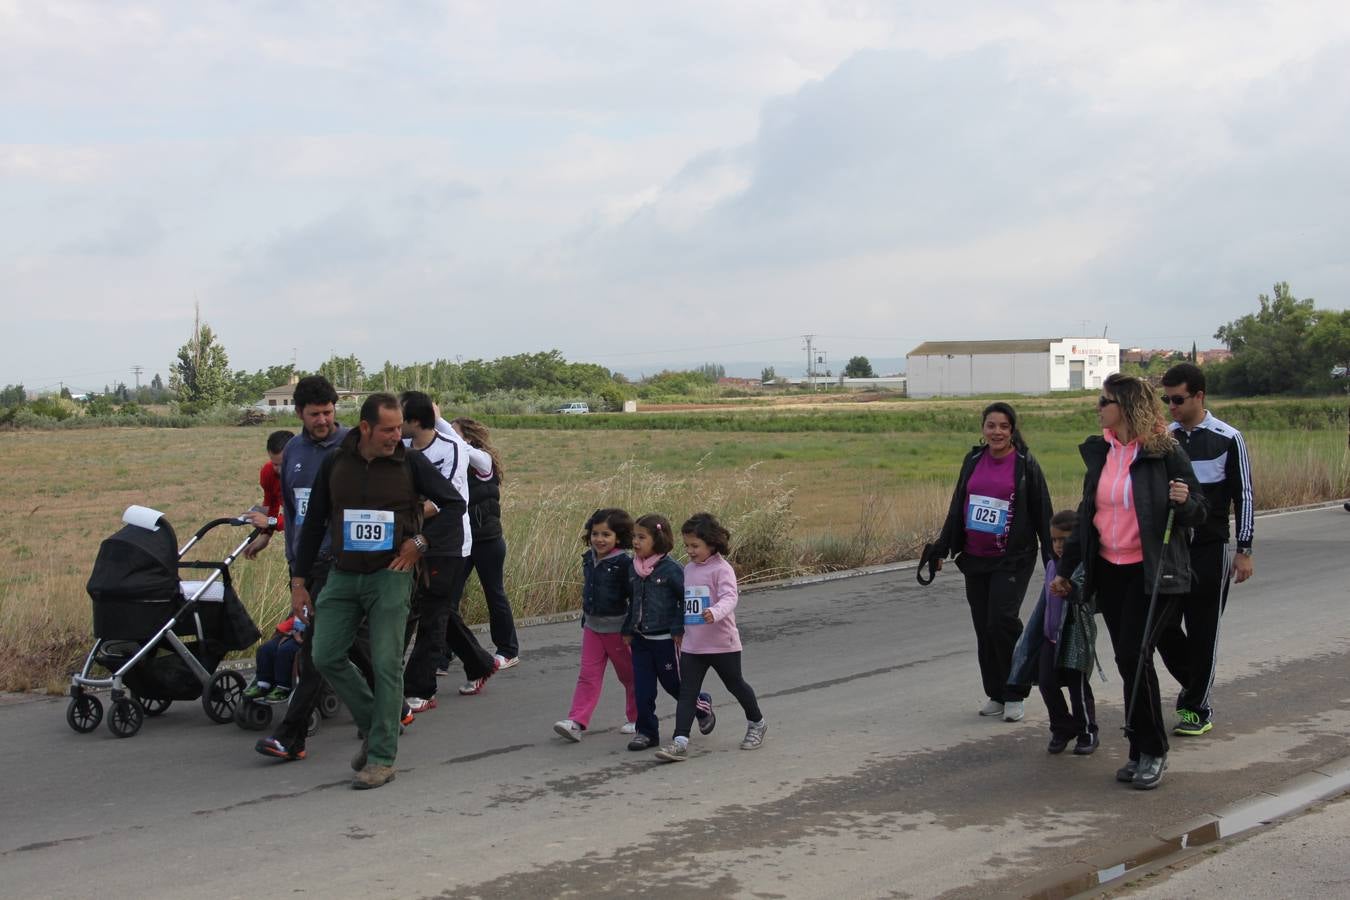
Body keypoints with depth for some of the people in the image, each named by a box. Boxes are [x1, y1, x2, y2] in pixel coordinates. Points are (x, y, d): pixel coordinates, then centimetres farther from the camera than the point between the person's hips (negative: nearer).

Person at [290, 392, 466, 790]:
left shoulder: (410, 462, -4)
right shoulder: (334, 463, 2)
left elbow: (454, 503, 5)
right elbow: (314, 523, 8)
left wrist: (420, 541, -5)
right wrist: (298, 580, 7)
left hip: (390, 575, -3)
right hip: (343, 575, 3)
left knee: (386, 665, -6)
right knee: (327, 656, -2)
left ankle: (381, 757, 1)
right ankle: (373, 726, 19)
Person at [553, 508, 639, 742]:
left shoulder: (623, 563, -16)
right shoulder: (589, 559, 5)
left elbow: (634, 596, -15)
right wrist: (585, 619, 20)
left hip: (617, 629, -6)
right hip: (592, 626, 6)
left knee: (629, 675, 10)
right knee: (588, 676, 0)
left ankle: (638, 719, 25)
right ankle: (576, 722, -7)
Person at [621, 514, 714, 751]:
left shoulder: (671, 569, -15)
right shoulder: (634, 568, 4)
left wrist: (679, 629, -13)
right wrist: (628, 629, 14)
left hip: (666, 639, -5)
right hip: (641, 640, 5)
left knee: (673, 683, 9)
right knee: (642, 689, 3)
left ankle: (702, 705, 35)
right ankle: (646, 732, 13)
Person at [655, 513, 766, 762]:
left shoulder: (721, 569, -13)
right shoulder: (688, 570, 9)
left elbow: (730, 597, -28)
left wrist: (714, 613, -47)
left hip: (722, 644, -6)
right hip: (692, 645, 6)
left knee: (735, 685, 14)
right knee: (687, 692, -4)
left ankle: (756, 723, 38)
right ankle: (680, 742, -9)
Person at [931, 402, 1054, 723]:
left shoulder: (1025, 464, -3)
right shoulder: (973, 461, 10)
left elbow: (1042, 513, -1)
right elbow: (957, 507, 18)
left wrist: (1052, 559, -3)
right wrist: (941, 548, 15)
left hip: (1012, 559, -5)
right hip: (975, 558, 5)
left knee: (1002, 621, -15)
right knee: (984, 629, 6)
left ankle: (1015, 695, 0)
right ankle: (995, 694, 17)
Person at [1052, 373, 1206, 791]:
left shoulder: (1165, 453, -8)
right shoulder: (1099, 452, 10)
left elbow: (1198, 514, -2)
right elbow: (1086, 515, 17)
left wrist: (1184, 502, -25)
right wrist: (1065, 569, 18)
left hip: (1151, 573, -6)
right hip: (1109, 571, 6)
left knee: (1134, 654, -13)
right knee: (1126, 661, 6)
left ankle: (1153, 752, 1)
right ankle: (1141, 752, 15)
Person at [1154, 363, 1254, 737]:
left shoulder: (1227, 439, -5)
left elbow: (1243, 496, -2)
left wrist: (1244, 551, -4)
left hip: (1210, 551, -4)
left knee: (1202, 632, 1)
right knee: (1163, 626, 2)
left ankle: (1197, 709, 12)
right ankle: (1194, 687, 25)